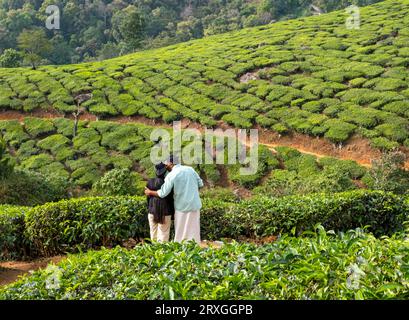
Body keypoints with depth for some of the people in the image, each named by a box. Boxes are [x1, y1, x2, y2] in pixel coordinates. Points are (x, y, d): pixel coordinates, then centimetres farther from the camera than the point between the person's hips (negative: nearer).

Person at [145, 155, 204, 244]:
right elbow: (200, 184, 8)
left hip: (182, 207, -4)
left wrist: (150, 192, 7)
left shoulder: (171, 175, -12)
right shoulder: (190, 169, 1)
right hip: (195, 205, 4)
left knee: (180, 234, 9)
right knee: (194, 231, 11)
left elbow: (163, 193, -9)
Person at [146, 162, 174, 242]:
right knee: (163, 235, 3)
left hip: (152, 212, 4)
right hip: (165, 213, -4)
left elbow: (148, 198, 6)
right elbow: (171, 200, -8)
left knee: (153, 236, 14)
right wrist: (172, 214, 2)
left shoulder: (150, 182, -4)